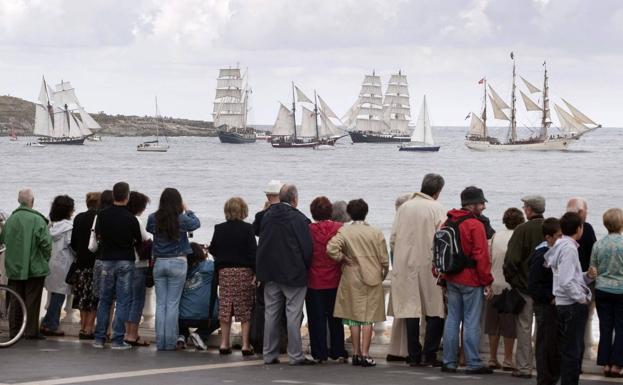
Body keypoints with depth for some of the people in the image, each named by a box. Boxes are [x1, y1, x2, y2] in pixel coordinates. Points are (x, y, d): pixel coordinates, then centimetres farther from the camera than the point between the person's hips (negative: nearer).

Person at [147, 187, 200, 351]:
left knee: (160, 303, 7)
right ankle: (170, 342, 0)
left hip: (159, 262, 2)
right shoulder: (182, 219, -9)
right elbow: (196, 223, 10)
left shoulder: (153, 219, -4)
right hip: (177, 263, -2)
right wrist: (186, 209, 24)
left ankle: (160, 341, 6)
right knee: (173, 303, 1)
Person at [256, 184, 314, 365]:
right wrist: (306, 267, 3)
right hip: (293, 274, -5)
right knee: (293, 315, -2)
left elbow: (261, 245, 10)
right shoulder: (299, 219, -13)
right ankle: (295, 355, -2)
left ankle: (269, 354, 12)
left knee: (271, 314, 10)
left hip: (270, 274, 5)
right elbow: (307, 248, -13)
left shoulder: (267, 216, 5)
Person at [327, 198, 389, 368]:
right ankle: (365, 354, -3)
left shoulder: (344, 231, -5)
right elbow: (384, 259, 0)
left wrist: (343, 259, -3)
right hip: (373, 279, 0)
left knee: (354, 317, 8)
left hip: (351, 280, 0)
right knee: (368, 318, 2)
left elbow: (331, 248, -19)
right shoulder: (376, 233, -2)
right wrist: (383, 275, 17)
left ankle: (356, 353, 9)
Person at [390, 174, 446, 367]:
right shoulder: (437, 209, -7)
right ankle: (429, 355, -2)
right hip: (429, 266, -4)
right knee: (435, 312, 4)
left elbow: (393, 239, 9)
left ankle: (414, 355, 6)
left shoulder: (404, 208, 7)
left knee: (411, 310, 6)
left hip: (406, 266, 4)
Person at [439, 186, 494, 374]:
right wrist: (487, 282, -11)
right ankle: (473, 364, 0)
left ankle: (449, 362, 13)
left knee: (452, 319, 12)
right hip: (471, 280, -7)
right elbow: (481, 256, -16)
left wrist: (442, 276, 21)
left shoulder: (448, 223, 10)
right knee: (472, 322, -2)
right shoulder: (475, 225, -14)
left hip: (451, 279, 7)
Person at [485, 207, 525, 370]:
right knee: (509, 326, 2)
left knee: (493, 325, 10)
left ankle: (493, 359, 12)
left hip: (494, 285, 4)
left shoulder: (495, 236, 3)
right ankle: (507, 360, 2)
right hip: (510, 286, -4)